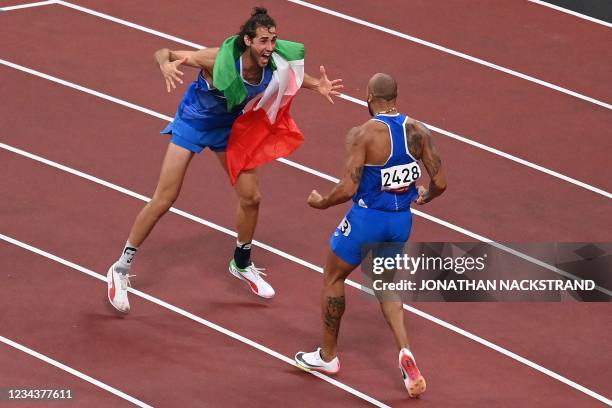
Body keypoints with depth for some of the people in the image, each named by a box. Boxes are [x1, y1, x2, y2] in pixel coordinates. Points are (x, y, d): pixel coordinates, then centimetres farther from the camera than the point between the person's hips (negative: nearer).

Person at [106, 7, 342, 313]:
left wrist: (317, 86, -18)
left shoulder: (273, 67, -22)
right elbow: (164, 53, -31)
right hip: (192, 124, -5)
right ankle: (121, 269, 8)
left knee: (250, 198, 9)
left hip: (229, 127, 5)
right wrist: (166, 65, -56)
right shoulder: (220, 60, -36)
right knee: (164, 200, -5)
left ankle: (242, 264, 36)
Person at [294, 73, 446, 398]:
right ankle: (404, 351, 4)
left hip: (368, 219, -5)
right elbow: (440, 183, -1)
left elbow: (347, 189, -22)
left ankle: (327, 356, 31)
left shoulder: (363, 134, -18)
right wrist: (424, 197, 22)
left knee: (333, 277, 19)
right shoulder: (418, 131, -4)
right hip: (402, 221, 5)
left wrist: (321, 203, -1)